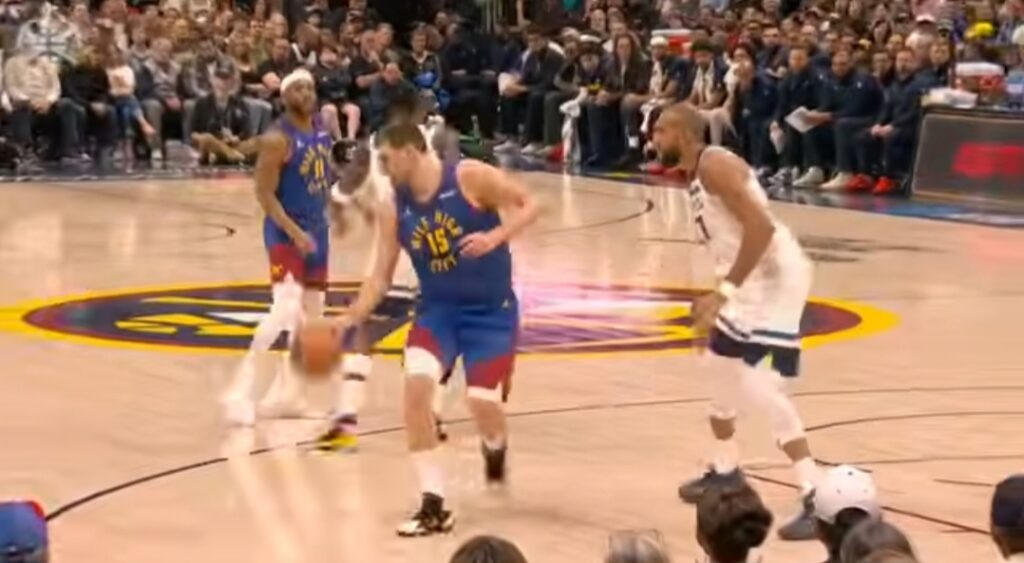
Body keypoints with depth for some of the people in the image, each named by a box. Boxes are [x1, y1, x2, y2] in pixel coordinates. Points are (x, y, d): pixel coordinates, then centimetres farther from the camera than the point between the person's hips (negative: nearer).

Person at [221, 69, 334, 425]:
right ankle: (239, 391, -19)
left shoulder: (322, 132, 6)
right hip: (286, 232, -8)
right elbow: (264, 194, -20)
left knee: (312, 314, 14)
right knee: (286, 309, -23)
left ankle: (284, 393, 27)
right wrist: (294, 232, -27)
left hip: (317, 229, 8)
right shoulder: (278, 140, -18)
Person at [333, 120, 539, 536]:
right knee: (416, 383, -21)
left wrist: (495, 237, -28)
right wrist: (350, 318, -13)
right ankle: (434, 506, -13)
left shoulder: (471, 177, -16)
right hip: (438, 308, 4)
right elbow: (381, 277, 1)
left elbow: (529, 205, -11)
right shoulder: (393, 210, -3)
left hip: (491, 310, -3)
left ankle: (495, 449, 29)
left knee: (482, 403, -14)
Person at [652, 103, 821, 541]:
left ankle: (818, 498, -17)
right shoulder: (698, 175, 15)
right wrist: (721, 296, 24)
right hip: (755, 279, 11)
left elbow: (761, 227, -27)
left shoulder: (715, 165, -16)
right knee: (721, 363, 24)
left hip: (776, 276, -11)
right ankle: (725, 473, 41)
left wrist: (724, 292, -26)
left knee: (757, 386, -17)